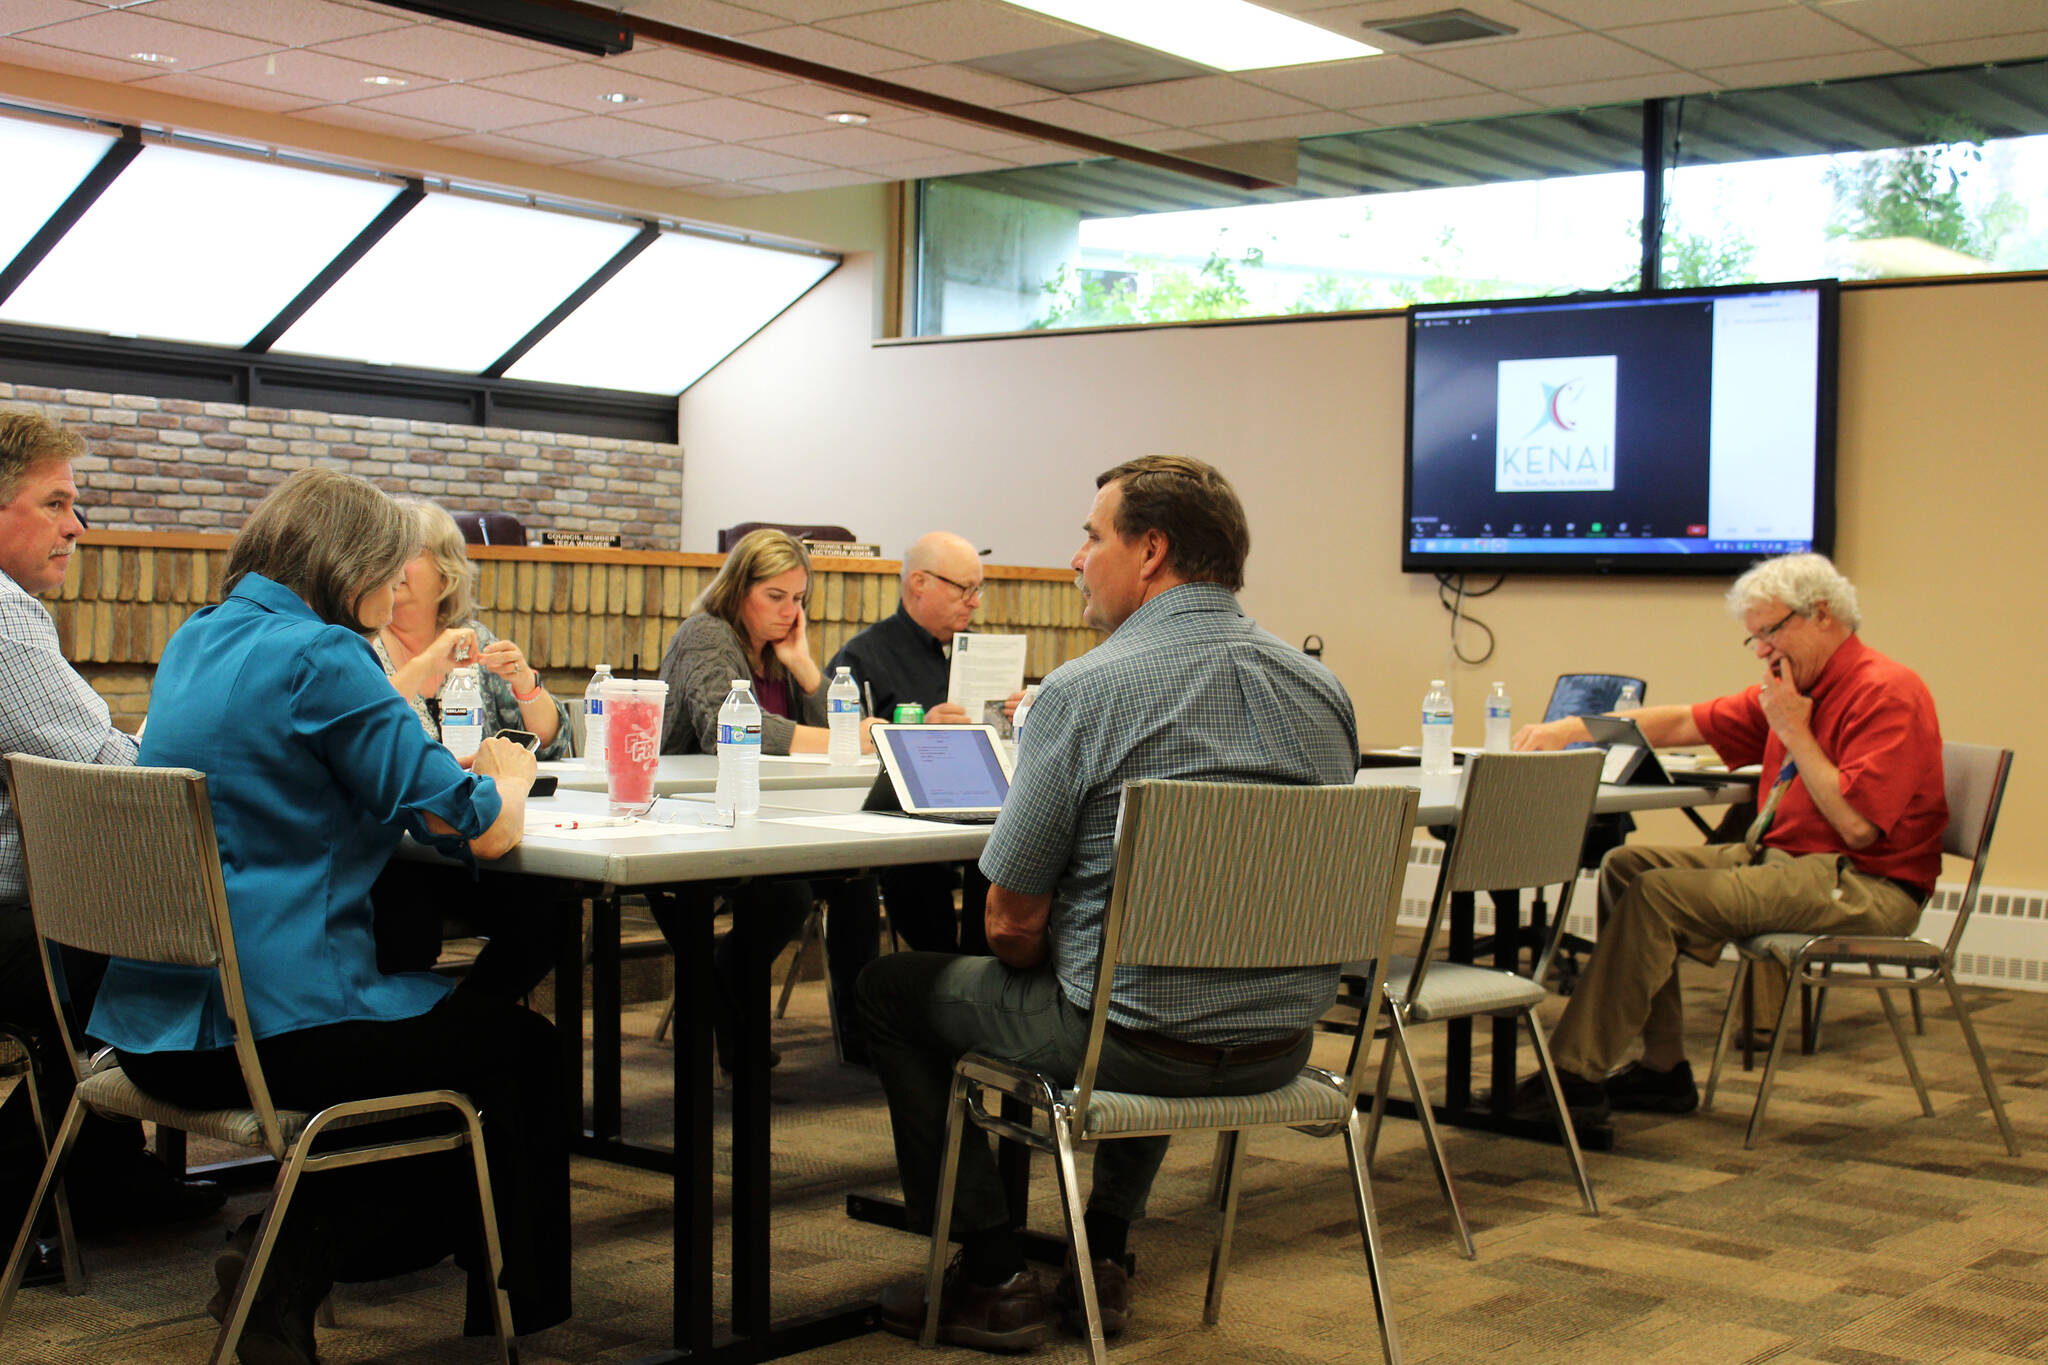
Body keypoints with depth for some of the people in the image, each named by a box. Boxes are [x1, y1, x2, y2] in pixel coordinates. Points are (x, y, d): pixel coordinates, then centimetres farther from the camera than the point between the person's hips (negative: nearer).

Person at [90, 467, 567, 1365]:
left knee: (462, 1013, 24)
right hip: (267, 1030, -9)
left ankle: (289, 1253, 16)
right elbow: (481, 830, -14)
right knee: (525, 1050, 12)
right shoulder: (320, 656, -14)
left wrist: (461, 770, 14)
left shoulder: (197, 643, 13)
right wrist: (507, 778, 8)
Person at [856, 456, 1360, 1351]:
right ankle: (1104, 1256, 35)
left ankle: (993, 1278, 18)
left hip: (1142, 1046, -6)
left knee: (893, 987, 16)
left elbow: (1012, 925, -12)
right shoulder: (1322, 689, 4)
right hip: (1282, 1050, 7)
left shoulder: (1084, 690, -15)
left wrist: (1039, 967, 11)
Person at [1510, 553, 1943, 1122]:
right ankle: (1663, 1070, -1)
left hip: (1862, 887, -10)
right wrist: (1570, 728, 7)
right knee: (1627, 865, 2)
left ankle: (1576, 1076, -16)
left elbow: (1858, 825, -22)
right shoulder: (1789, 690, 15)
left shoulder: (1888, 692, -13)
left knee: (1661, 895, -22)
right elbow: (1683, 722, 16)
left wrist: (1794, 732, -13)